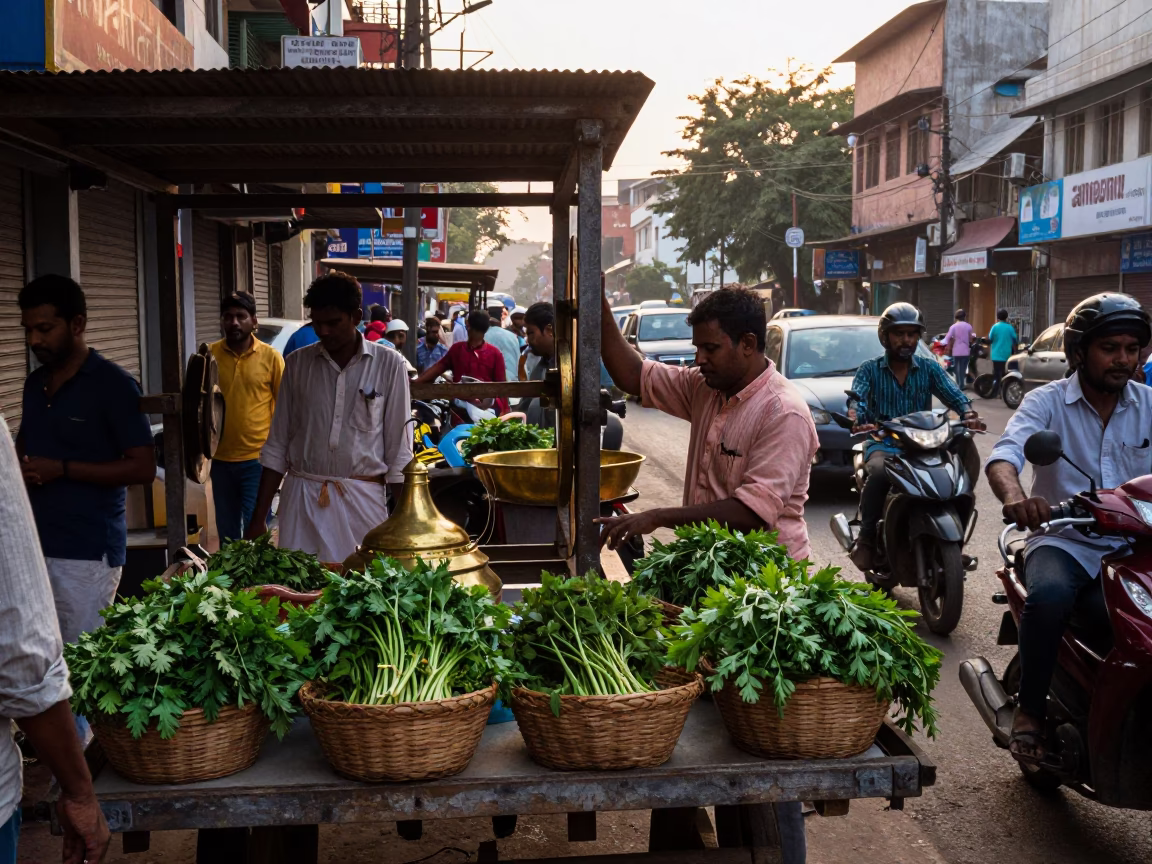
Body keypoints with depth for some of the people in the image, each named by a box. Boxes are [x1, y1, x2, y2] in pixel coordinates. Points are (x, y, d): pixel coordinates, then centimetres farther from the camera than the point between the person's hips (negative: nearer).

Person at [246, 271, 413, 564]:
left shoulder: (389, 364, 0)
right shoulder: (297, 363, 6)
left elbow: (398, 449, 1)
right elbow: (277, 445, 10)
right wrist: (258, 518, 6)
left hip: (363, 497, -2)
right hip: (302, 496, 2)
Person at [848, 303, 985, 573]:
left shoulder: (929, 368, 12)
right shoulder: (869, 370, 6)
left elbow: (953, 394, -3)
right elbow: (857, 399, -12)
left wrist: (968, 413, -27)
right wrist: (857, 421, -37)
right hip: (883, 443, -3)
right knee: (878, 472, -37)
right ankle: (866, 539, -21)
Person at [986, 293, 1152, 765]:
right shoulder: (1048, 401, -2)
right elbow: (1004, 455, -20)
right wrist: (1014, 495, -42)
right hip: (1063, 540, -3)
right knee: (1049, 596, -35)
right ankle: (1030, 708, -15)